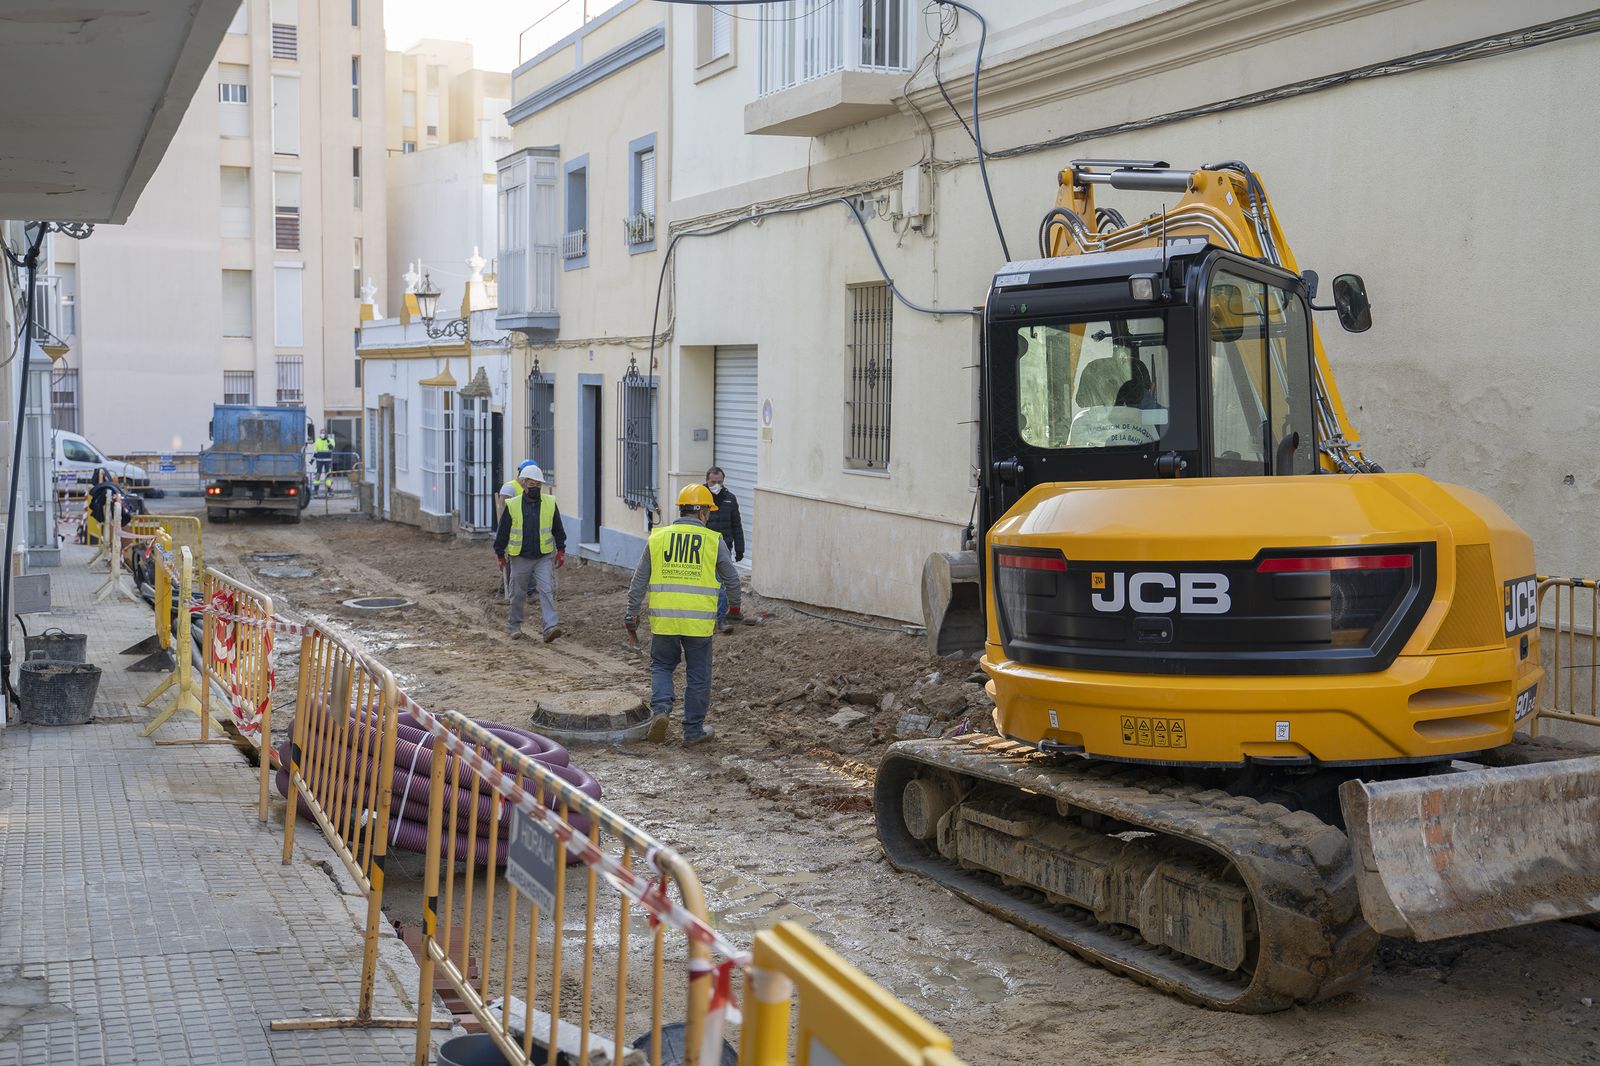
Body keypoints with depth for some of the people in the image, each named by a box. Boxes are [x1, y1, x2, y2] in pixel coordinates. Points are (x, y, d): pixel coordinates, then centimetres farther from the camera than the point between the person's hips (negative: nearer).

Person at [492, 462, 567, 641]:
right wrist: (500, 554, 5)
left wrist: (561, 550, 6)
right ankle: (514, 625, 29)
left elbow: (558, 529, 9)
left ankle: (550, 628, -16)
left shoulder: (550, 503, 0)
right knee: (518, 594, 11)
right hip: (520, 558, 0)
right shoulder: (512, 505, -5)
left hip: (544, 557, 0)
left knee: (547, 591, -11)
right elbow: (502, 532, 3)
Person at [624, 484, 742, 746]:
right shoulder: (713, 540, -1)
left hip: (663, 619, 1)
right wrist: (735, 607, 24)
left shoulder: (657, 537, 4)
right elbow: (732, 579, 6)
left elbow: (639, 581, 5)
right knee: (697, 675, 11)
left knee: (661, 666, 20)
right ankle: (693, 730, 17)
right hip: (699, 621, -1)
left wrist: (632, 615, 12)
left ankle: (661, 707, -3)